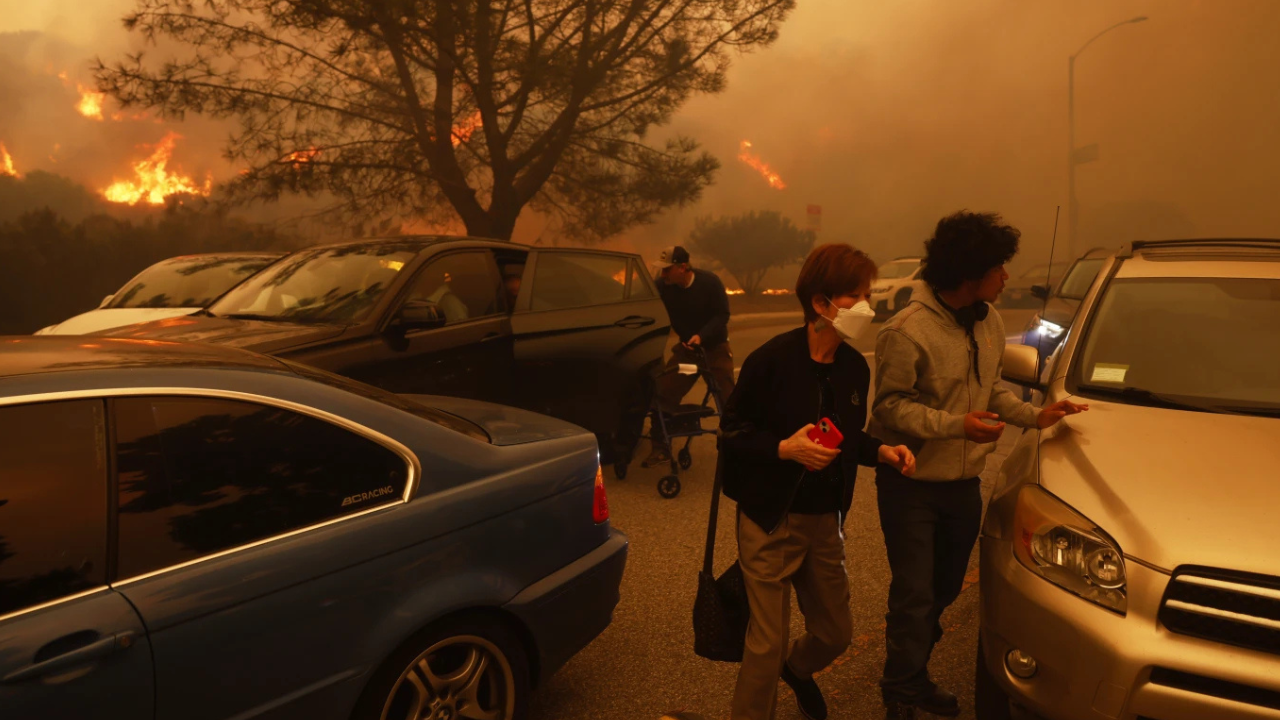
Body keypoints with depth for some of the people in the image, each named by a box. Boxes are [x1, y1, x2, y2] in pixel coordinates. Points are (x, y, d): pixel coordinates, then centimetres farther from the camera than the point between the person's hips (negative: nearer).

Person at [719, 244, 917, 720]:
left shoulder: (855, 366, 1)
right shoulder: (772, 360, -18)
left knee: (835, 634, 20)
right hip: (771, 522, -6)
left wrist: (881, 451, -4)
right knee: (767, 645, 3)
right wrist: (784, 448, -27)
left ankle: (797, 668, 53)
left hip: (826, 520, 6)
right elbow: (731, 434, -13)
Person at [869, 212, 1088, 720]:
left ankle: (913, 677, 37)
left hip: (964, 482, 8)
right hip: (911, 485, -7)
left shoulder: (990, 323, 4)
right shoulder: (908, 330, -20)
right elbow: (891, 405, -18)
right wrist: (956, 425, -25)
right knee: (914, 595, 0)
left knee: (943, 590, 18)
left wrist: (1033, 416, 3)